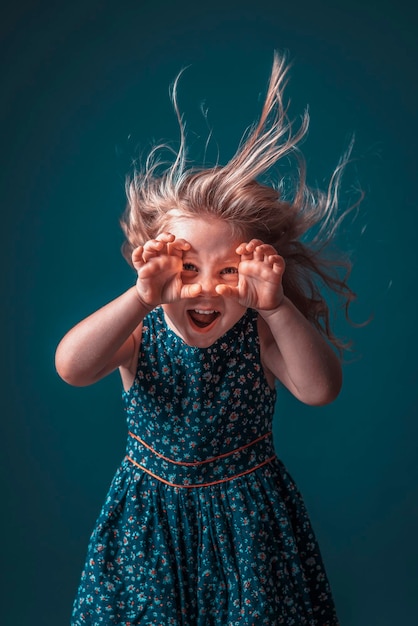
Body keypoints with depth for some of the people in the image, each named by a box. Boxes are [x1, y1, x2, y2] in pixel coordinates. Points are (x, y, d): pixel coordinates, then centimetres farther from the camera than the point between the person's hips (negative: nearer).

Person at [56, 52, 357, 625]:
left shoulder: (260, 334, -16)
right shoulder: (139, 332, -17)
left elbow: (321, 389, -30)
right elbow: (70, 367, -34)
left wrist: (276, 308, -43)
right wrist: (142, 298, -45)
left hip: (246, 511, 0)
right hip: (151, 514, 0)